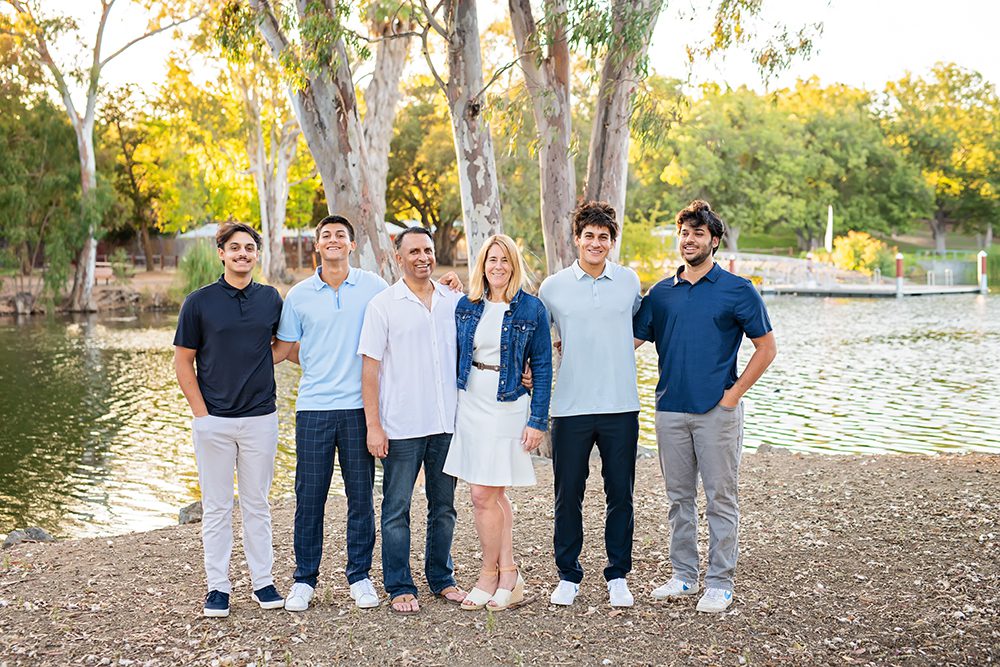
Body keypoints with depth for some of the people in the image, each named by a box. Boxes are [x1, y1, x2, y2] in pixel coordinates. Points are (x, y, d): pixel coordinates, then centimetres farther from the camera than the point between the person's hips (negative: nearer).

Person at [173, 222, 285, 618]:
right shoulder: (199, 301, -1)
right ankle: (218, 586, 16)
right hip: (213, 420, -1)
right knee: (216, 506, 6)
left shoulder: (271, 299, 5)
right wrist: (201, 412, -6)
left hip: (261, 418, 2)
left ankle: (263, 581, 20)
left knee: (257, 504, 10)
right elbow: (183, 361, 1)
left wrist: (252, 363, 2)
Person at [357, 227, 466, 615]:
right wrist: (373, 425, -9)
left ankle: (442, 578, 27)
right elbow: (370, 367, -4)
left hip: (448, 422, 4)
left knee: (443, 506, 13)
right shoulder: (383, 305, -3)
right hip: (402, 426, -3)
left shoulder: (455, 301, 7)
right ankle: (399, 587, 14)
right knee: (397, 509, 3)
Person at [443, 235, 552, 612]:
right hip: (469, 406, 4)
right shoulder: (466, 306, 7)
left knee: (483, 495, -6)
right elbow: (454, 358, 13)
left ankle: (489, 576, 12)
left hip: (507, 407, -4)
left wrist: (538, 421, -7)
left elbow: (542, 368, -2)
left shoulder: (531, 309, -4)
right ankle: (509, 576, 18)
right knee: (493, 495, 9)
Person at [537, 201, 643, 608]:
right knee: (568, 495, 6)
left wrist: (612, 348, 11)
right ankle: (568, 575, 20)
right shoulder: (553, 287, 2)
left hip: (620, 406, 1)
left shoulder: (629, 281, 5)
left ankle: (618, 576, 21)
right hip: (571, 407, -1)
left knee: (620, 494, 7)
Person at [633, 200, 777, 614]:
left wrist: (735, 392, -7)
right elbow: (630, 339, 8)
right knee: (679, 497, 12)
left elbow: (766, 348, 1)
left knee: (720, 498, 1)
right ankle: (683, 575, 23)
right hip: (671, 409, 4)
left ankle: (721, 581, 11)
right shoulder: (660, 293, 10)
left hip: (717, 410, -4)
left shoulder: (737, 291, -1)